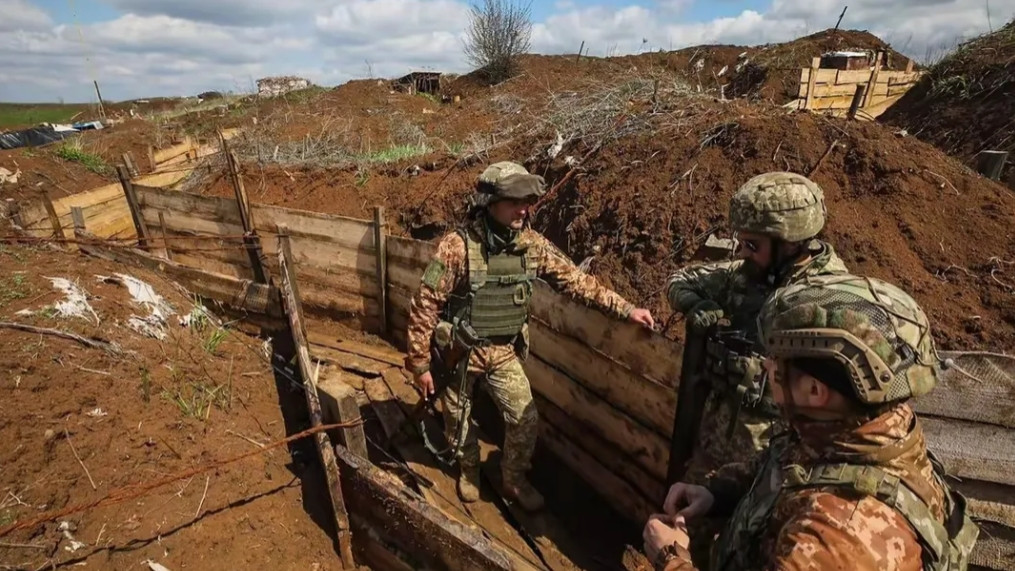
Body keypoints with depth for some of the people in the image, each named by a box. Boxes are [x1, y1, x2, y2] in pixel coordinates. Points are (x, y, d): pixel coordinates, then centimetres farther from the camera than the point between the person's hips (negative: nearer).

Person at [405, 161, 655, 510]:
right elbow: (424, 305, -19)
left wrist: (625, 309, -8)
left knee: (525, 419, 4)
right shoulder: (458, 247, -25)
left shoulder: (532, 245, -10)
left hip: (504, 351, 4)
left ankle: (515, 481, 33)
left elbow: (576, 281, -4)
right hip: (460, 351, -3)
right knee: (459, 419, 17)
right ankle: (468, 471, 48)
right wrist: (419, 363, -13)